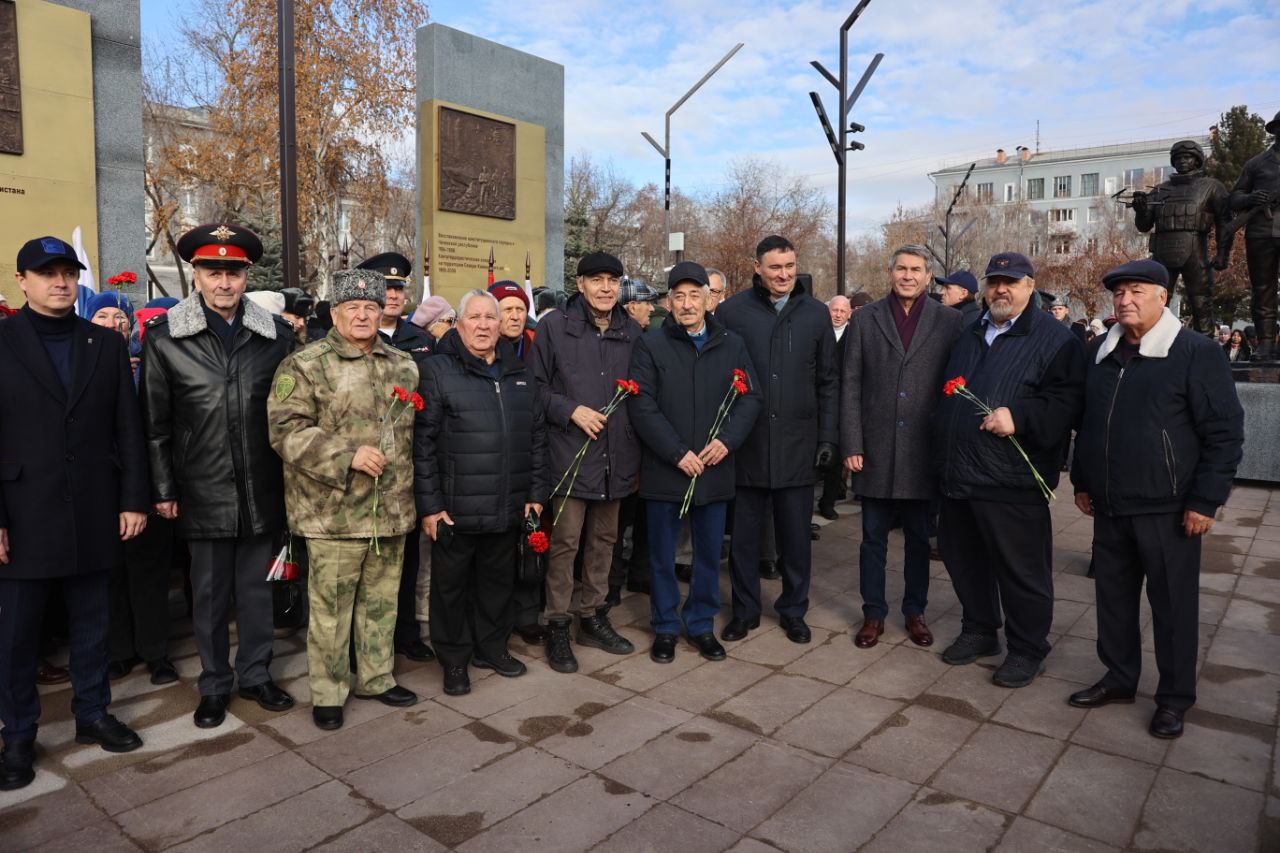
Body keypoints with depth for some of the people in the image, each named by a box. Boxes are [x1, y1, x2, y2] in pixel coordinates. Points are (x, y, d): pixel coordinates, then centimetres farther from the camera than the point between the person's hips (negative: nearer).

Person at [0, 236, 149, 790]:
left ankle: (93, 714, 29)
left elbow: (128, 430, 5)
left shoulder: (107, 346, 7)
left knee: (91, 625, 14)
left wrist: (134, 500, 0)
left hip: (93, 515, 2)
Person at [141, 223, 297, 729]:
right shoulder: (164, 337, -2)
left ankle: (256, 675, 29)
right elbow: (156, 423, 1)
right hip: (205, 492, -1)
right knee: (210, 593, 10)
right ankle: (215, 684, 28)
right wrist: (164, 490, 0)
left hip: (262, 490, 1)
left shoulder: (276, 335, 1)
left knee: (256, 586, 13)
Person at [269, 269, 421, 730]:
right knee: (331, 607, 4)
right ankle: (327, 693, 21)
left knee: (381, 601, 16)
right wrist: (348, 455, -21)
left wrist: (409, 491, 17)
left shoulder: (404, 365, 12)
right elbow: (287, 430, -13)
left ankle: (376, 678, 33)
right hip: (333, 514, -5)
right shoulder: (304, 365, -6)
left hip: (392, 510, 5)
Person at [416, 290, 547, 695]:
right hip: (455, 508, -4)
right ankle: (454, 658, 27)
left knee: (498, 579, 17)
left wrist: (536, 493, 8)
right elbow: (423, 442, -8)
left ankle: (491, 646, 35)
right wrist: (429, 505, -11)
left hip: (508, 508, 4)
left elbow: (536, 437, 13)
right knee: (452, 583, 9)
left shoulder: (519, 373, 11)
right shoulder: (438, 370, -5)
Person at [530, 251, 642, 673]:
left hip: (616, 456, 5)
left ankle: (593, 617, 29)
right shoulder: (554, 326, -3)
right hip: (571, 453, -4)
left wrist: (638, 452, 9)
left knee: (604, 539, 14)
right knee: (565, 541, 0)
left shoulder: (632, 331, 9)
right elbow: (536, 386, -2)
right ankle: (557, 626, 15)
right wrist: (572, 411, -15)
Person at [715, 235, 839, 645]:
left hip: (798, 444, 1)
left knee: (796, 535, 11)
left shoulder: (816, 313, 5)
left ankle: (793, 610, 28)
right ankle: (745, 610, 26)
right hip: (746, 444, -1)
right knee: (744, 534, 10)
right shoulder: (732, 311, -1)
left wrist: (828, 437, 3)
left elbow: (828, 381, 8)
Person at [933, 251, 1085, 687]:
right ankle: (979, 631, 35)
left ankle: (1027, 650, 20)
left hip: (1011, 481, -7)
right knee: (965, 560, 17)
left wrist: (1019, 417, -25)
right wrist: (942, 459, 18)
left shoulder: (1054, 338, -4)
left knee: (1021, 570, 2)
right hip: (958, 477, 7)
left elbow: (1068, 401, -14)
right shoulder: (970, 335, 18)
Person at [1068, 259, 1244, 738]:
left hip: (1168, 511, -5)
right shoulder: (1100, 353, 10)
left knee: (1173, 605, 6)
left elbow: (1225, 432, -9)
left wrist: (1205, 501, -13)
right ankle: (1119, 679, 30)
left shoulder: (1196, 353, -7)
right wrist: (1082, 482, 15)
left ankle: (1175, 697, 22)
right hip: (1109, 508, 5)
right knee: (1114, 596, 14)